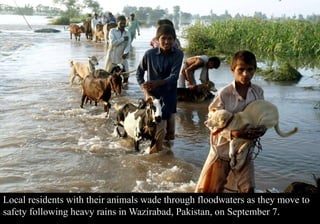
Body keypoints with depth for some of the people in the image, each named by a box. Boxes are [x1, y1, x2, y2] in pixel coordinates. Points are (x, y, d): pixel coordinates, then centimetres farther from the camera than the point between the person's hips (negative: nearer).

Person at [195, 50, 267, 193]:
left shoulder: (258, 92, -6)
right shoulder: (224, 93, -17)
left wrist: (261, 130, -20)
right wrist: (233, 133, -33)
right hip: (223, 148, -3)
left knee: (248, 189, 7)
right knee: (214, 189, 8)